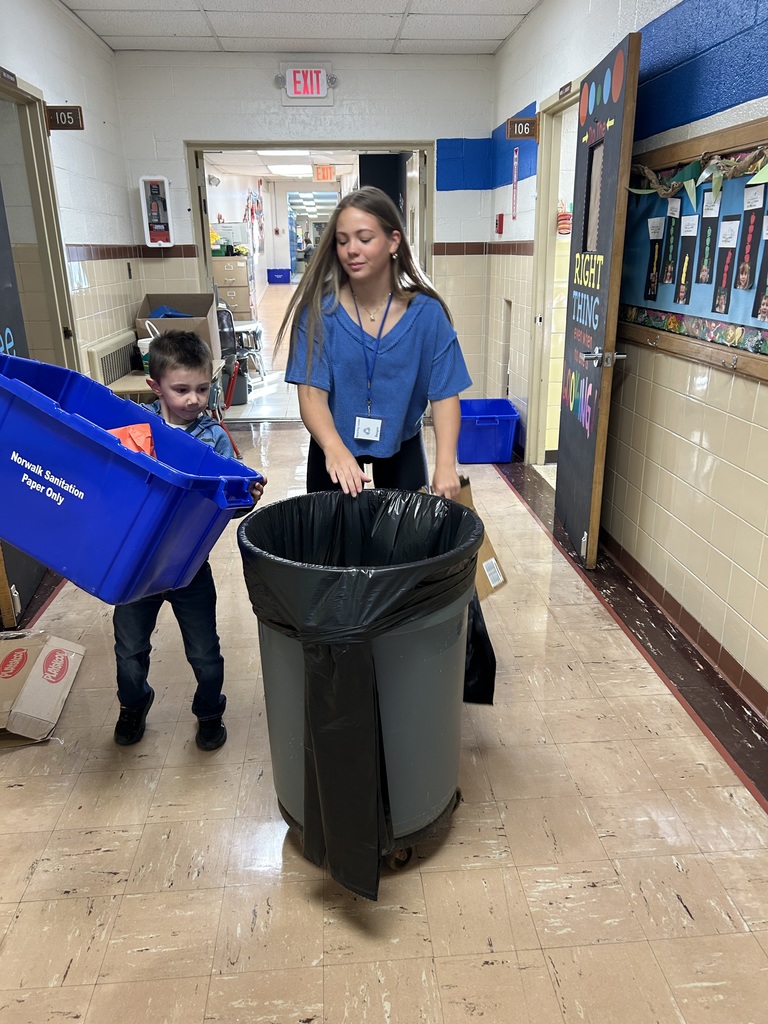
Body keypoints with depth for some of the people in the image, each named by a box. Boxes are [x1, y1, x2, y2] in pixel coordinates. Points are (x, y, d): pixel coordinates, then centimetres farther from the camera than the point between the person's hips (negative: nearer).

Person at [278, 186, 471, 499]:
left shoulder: (426, 312, -14)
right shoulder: (318, 309, -17)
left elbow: (444, 394, -15)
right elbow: (312, 393, -22)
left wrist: (445, 463, -31)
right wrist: (334, 448, -42)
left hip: (402, 447, 1)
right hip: (333, 447, 0)